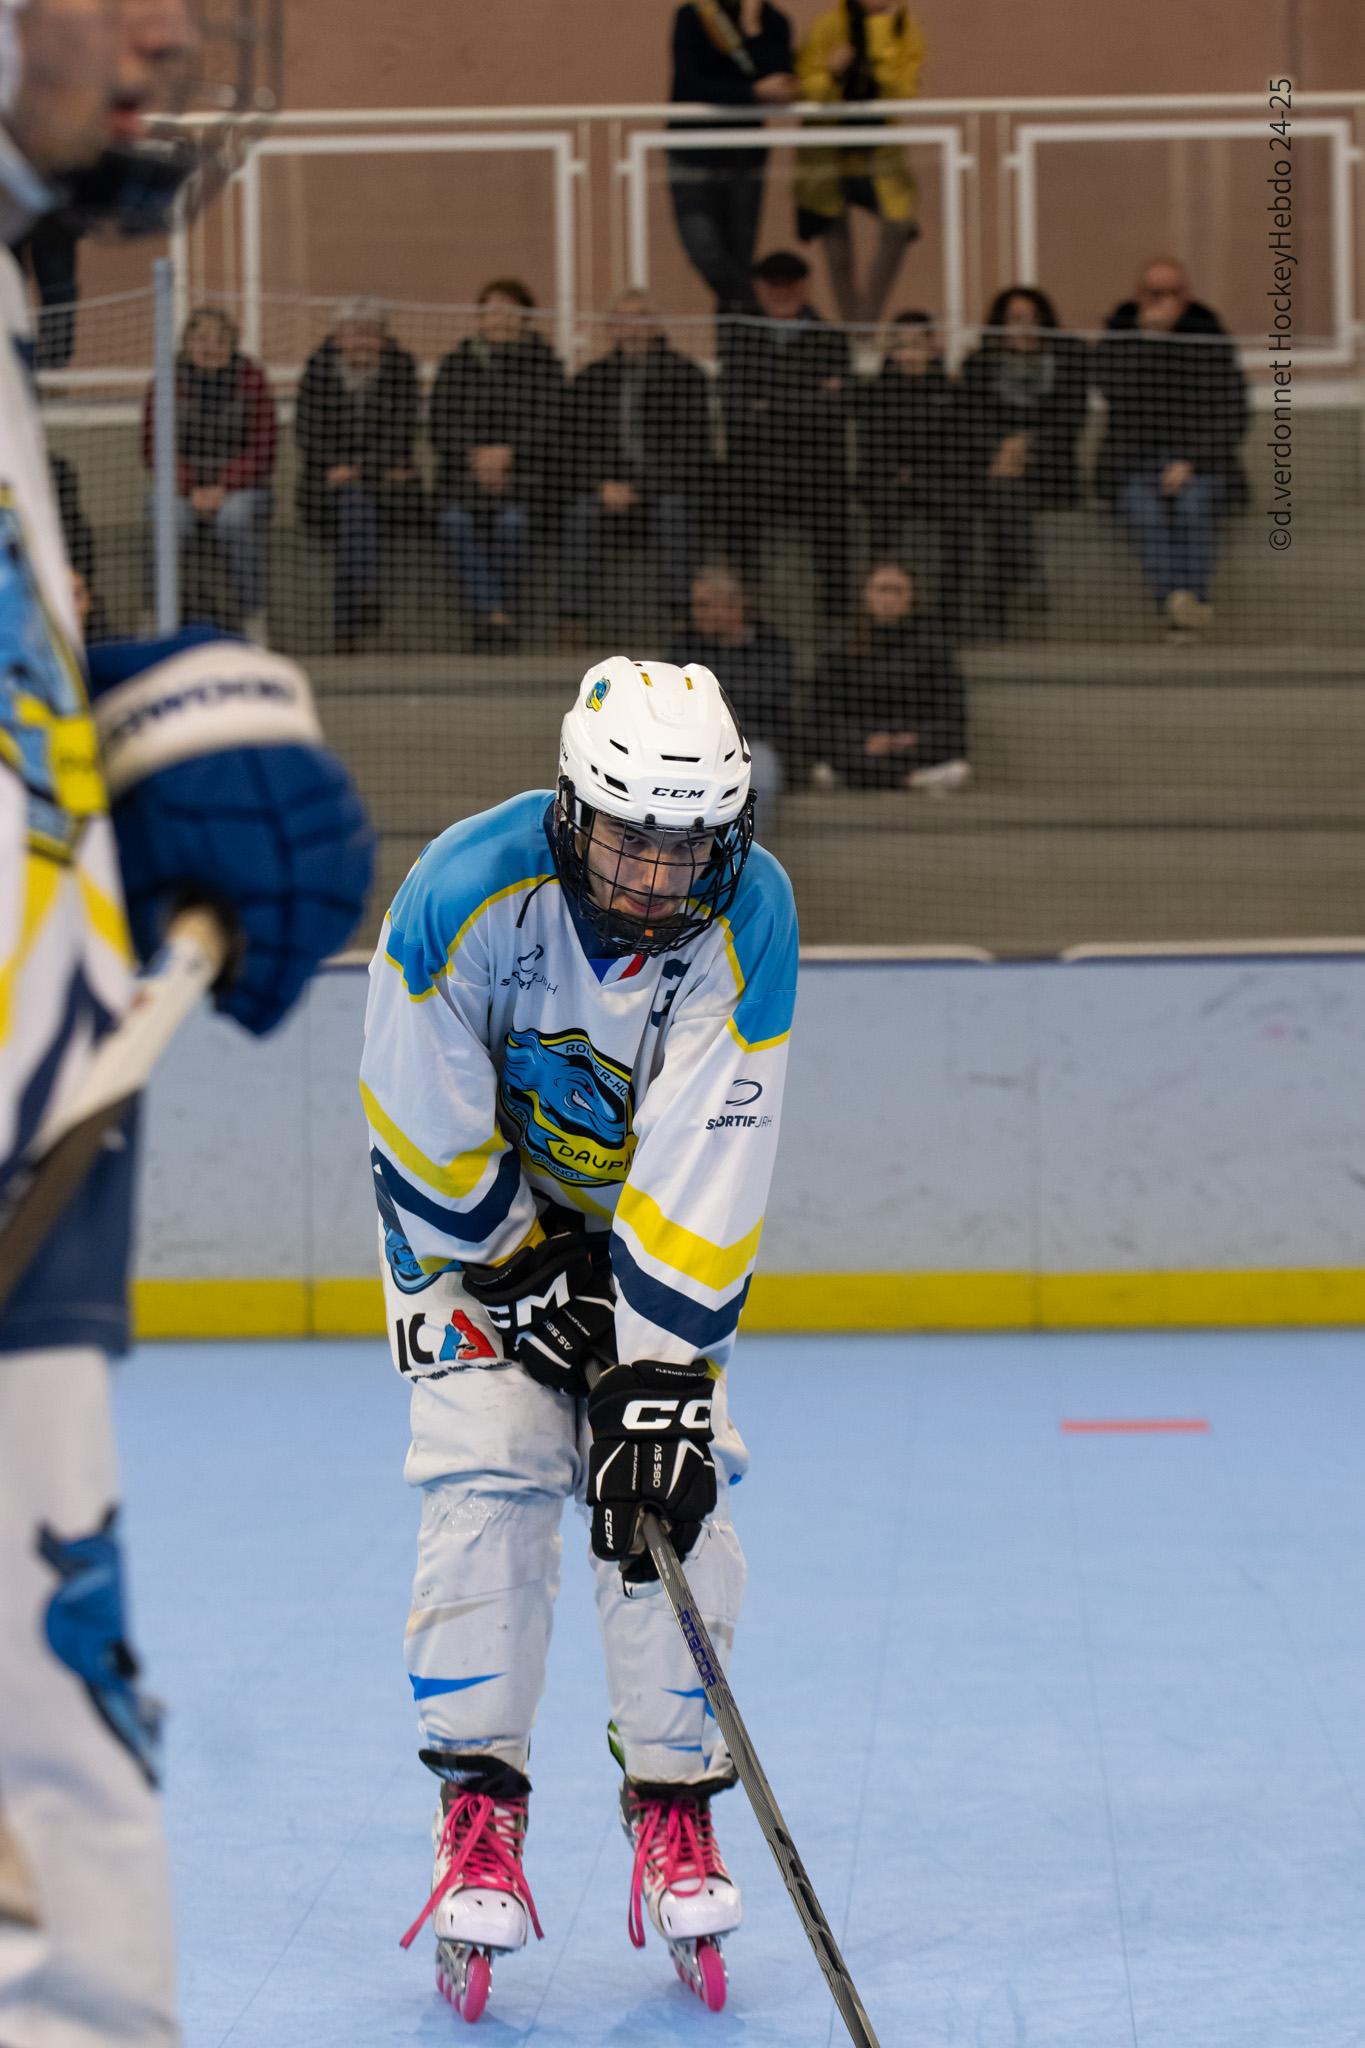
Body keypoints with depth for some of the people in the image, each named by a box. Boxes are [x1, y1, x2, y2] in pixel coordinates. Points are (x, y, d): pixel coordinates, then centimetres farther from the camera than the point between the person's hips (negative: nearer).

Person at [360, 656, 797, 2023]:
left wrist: (661, 1374, -32)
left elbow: (704, 1174, -28)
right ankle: (478, 1810, -5)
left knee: (669, 1485, -10)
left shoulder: (748, 917, -26)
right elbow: (429, 1139, -19)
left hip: (661, 1212, 1)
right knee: (488, 1472, -15)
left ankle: (674, 1806, 3)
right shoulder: (465, 889, -29)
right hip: (474, 1206, -1)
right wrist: (530, 1281, -17)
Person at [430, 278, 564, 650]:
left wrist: (508, 452, -16)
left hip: (521, 473, -2)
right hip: (463, 474, 2)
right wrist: (476, 455, -11)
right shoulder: (457, 363, 14)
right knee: (457, 520, -22)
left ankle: (500, 611, -20)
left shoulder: (544, 364, 7)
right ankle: (493, 612, -30)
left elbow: (548, 425, -2)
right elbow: (440, 427, 6)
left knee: (512, 519, -26)